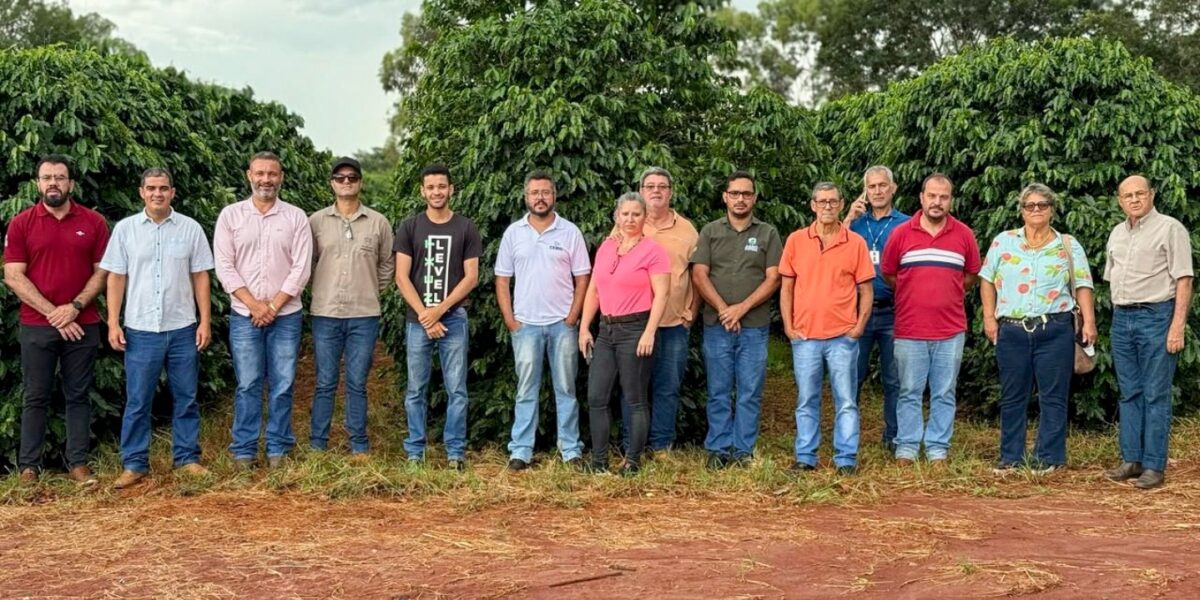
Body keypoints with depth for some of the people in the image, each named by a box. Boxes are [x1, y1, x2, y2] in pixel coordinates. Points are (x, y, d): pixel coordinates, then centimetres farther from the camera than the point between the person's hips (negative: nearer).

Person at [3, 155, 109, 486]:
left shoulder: (93, 222, 3)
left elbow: (102, 271, 2)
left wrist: (75, 307, -11)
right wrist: (52, 312, -11)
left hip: (82, 325, 1)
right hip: (36, 327, -1)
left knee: (78, 396, 7)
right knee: (36, 398, 5)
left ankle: (78, 463, 13)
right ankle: (28, 466, 11)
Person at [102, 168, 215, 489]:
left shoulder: (190, 228, 2)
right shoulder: (125, 228, 2)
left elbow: (200, 277, 5)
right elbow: (116, 278, 3)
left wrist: (205, 321, 0)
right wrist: (113, 324, -2)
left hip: (183, 329, 1)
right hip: (140, 330, -1)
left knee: (186, 398, 8)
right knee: (137, 401, 4)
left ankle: (187, 458, 19)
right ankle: (134, 464, 13)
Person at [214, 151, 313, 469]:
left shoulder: (296, 217, 3)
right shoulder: (231, 215, 4)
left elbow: (301, 268, -3)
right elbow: (224, 267, -1)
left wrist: (273, 305, -10)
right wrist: (254, 304, -10)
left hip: (286, 315, 0)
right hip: (244, 316, 0)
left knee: (282, 385, 3)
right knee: (248, 385, 2)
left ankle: (278, 449, 13)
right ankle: (244, 450, 11)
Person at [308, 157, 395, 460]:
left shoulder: (378, 222, 4)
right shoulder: (316, 221, 2)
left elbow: (388, 263, 14)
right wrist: (321, 290, 8)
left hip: (364, 316, 0)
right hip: (325, 314, 0)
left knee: (357, 384, 6)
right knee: (325, 384, 5)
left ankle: (359, 446, 14)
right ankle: (317, 444, 14)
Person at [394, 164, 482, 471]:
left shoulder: (465, 228, 5)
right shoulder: (410, 227, 5)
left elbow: (471, 276, 0)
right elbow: (401, 277, 1)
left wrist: (440, 309, -10)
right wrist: (424, 314, -9)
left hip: (453, 318, 0)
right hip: (417, 319, 1)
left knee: (457, 389, 0)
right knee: (416, 390, 5)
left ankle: (456, 452, 7)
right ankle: (414, 452, 12)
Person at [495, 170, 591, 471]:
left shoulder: (570, 232, 1)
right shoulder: (513, 233, 4)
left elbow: (582, 278, 1)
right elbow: (502, 280, 6)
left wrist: (572, 318, -6)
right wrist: (510, 321, -2)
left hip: (562, 324, -1)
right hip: (525, 325, 1)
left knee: (566, 389, 6)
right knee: (526, 390, 5)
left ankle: (571, 449, 12)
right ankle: (521, 451, 10)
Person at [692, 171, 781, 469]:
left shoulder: (768, 234, 7)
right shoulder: (710, 232, 8)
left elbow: (773, 279, -1)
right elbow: (699, 276, 1)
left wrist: (741, 308, -11)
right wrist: (723, 310, -9)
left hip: (755, 326, 0)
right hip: (716, 325, 0)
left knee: (750, 393, 2)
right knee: (718, 392, 4)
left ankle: (743, 450, 10)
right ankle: (718, 449, 11)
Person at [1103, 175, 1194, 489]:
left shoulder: (1170, 228, -5)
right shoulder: (1117, 233, 15)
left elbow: (1184, 279, -10)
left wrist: (1178, 325, -16)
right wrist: (1118, 317, 12)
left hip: (1156, 317, -7)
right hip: (1122, 319, 7)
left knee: (1155, 395, -4)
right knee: (1129, 393, 10)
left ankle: (1154, 466, 0)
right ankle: (1132, 460, 17)